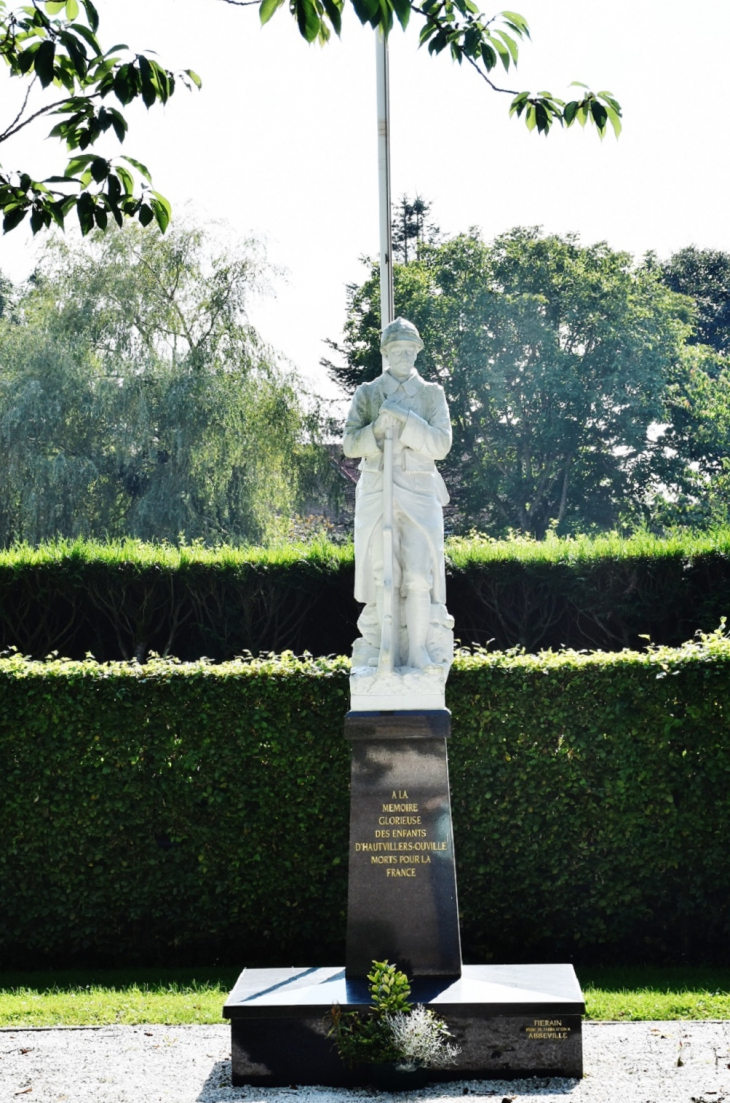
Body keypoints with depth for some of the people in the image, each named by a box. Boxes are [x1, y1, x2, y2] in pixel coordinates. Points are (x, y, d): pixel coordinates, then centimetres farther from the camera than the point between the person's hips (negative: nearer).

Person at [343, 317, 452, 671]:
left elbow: (441, 445, -4)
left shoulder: (432, 394, 6)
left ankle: (417, 649, -9)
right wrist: (377, 428, -19)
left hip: (419, 491, -1)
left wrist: (406, 420, -16)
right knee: (381, 571, 4)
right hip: (376, 491, 1)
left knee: (419, 572, -12)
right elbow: (350, 444, 0)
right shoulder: (366, 394, 7)